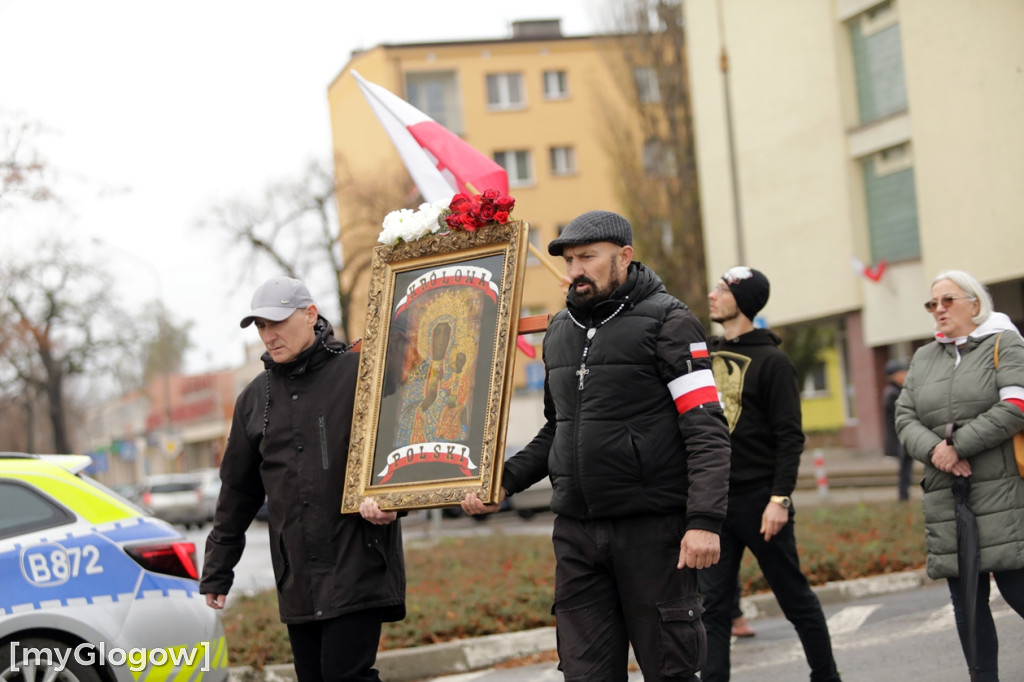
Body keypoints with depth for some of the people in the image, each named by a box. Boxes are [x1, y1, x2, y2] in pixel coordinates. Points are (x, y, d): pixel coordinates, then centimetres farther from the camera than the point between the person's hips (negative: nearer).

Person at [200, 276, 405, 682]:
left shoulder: (358, 373, -2)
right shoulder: (255, 398, 15)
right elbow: (237, 492, 21)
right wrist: (217, 570, 22)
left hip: (359, 568, -5)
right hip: (296, 580, 5)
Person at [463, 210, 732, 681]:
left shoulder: (667, 321, -5)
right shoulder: (560, 330, 14)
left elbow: (707, 431, -11)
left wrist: (705, 520, -21)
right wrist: (506, 480, 7)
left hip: (653, 531, -6)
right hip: (576, 534, 6)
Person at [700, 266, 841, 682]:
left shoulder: (771, 360, -7)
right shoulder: (705, 354, 11)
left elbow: (790, 437, -12)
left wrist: (780, 498, -17)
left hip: (759, 499, -5)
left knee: (794, 597, 6)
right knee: (713, 604, 2)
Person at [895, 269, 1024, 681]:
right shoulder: (923, 359, 18)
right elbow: (905, 418, 9)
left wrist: (957, 445, -13)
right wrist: (934, 449, -11)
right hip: (946, 501, 5)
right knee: (966, 599, 6)